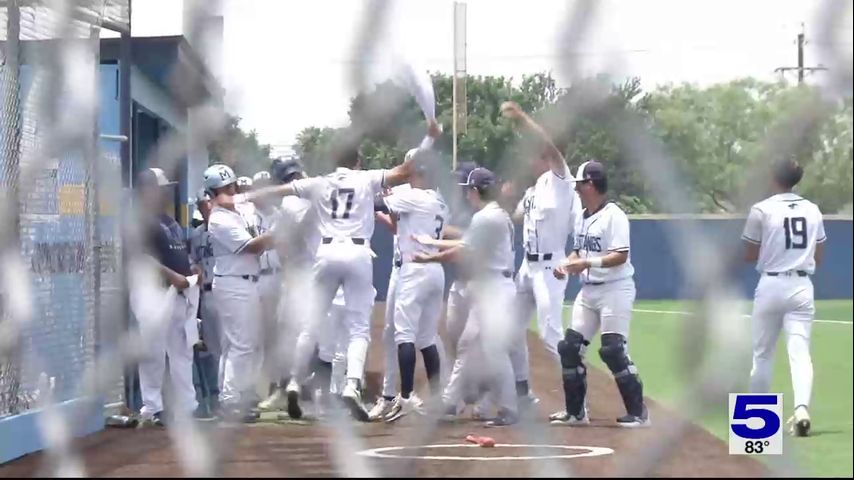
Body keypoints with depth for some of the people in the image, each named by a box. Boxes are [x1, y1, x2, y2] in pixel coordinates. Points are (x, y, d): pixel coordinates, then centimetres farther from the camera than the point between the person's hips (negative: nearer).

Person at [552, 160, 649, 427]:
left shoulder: (613, 216, -14)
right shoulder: (582, 217, 12)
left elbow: (621, 256, -21)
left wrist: (589, 263, -29)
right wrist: (566, 264, 1)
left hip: (615, 290, -9)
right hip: (588, 290, 9)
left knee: (613, 350, -13)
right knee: (569, 347, 6)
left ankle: (638, 413, -5)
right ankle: (575, 412, 16)